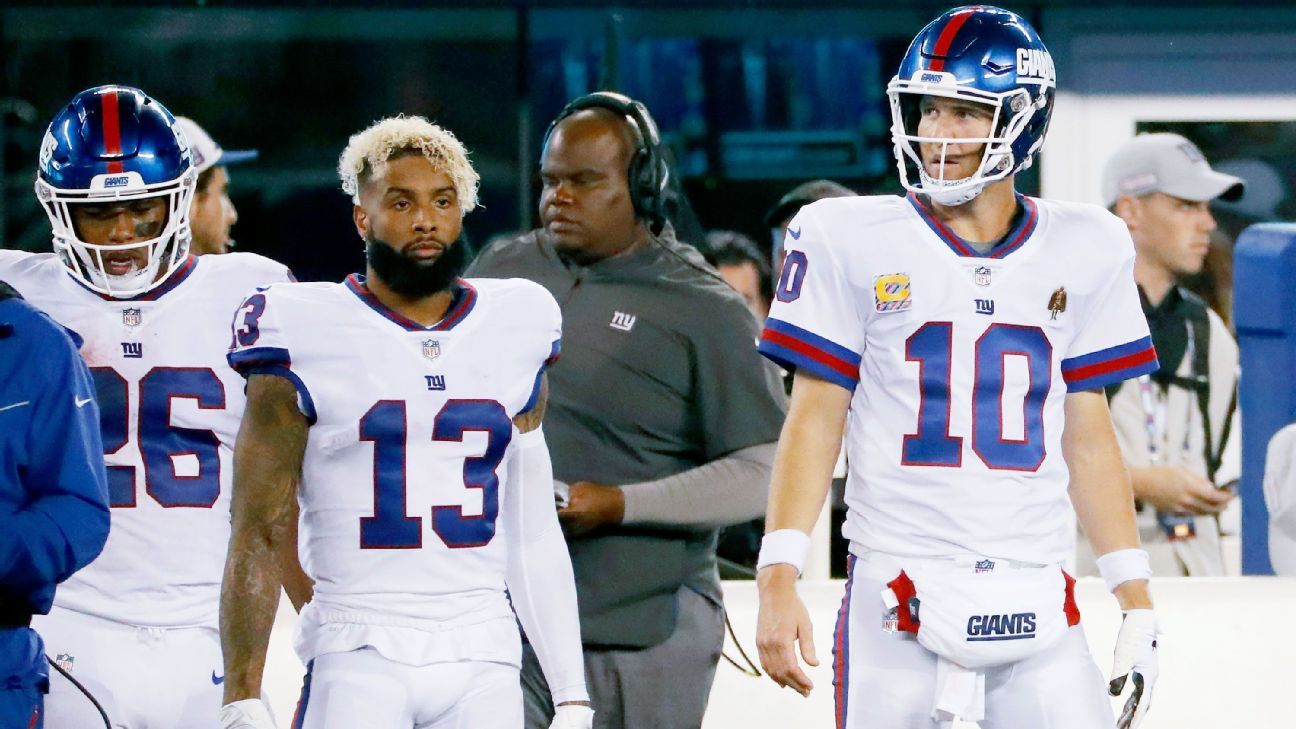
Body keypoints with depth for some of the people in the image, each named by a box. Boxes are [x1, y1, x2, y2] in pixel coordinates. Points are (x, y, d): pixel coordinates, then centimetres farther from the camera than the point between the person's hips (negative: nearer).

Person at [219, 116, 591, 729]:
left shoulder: (512, 337, 11)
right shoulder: (308, 338, -1)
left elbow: (535, 536, 14)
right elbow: (258, 536, -2)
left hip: (483, 659, 4)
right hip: (357, 660, -3)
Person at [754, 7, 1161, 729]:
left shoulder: (1081, 253, 8)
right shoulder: (857, 244, 1)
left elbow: (1088, 439, 14)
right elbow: (814, 419, 2)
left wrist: (1136, 597, 11)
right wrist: (778, 581, -7)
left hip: (1036, 609, 2)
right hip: (898, 598, -2)